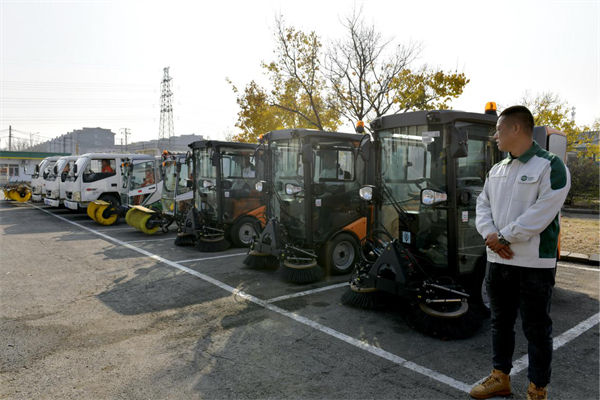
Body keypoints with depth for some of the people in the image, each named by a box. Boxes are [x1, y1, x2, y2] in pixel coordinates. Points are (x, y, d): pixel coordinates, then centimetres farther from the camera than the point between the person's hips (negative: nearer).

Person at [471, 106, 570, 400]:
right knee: (500, 322, 17)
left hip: (534, 264, -7)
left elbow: (541, 214, -20)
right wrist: (489, 235, -9)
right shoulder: (496, 170, 12)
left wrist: (503, 237, -16)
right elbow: (483, 205, 8)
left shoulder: (550, 167, -10)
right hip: (498, 260, 7)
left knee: (536, 329, 6)